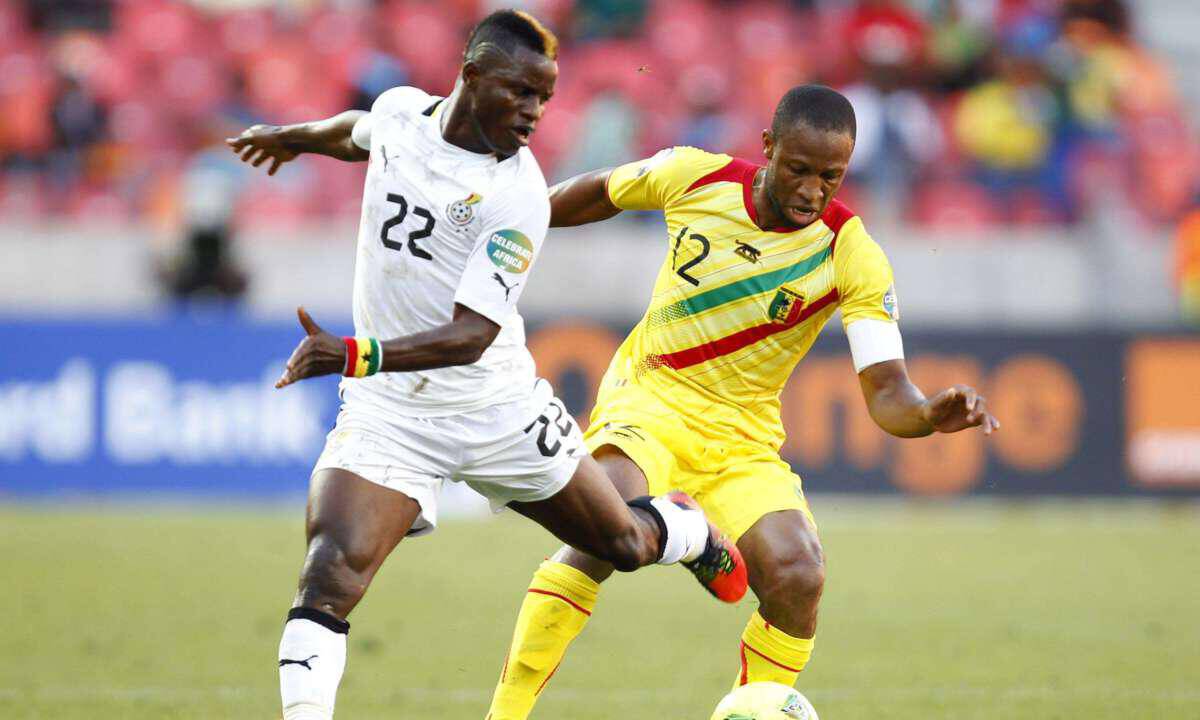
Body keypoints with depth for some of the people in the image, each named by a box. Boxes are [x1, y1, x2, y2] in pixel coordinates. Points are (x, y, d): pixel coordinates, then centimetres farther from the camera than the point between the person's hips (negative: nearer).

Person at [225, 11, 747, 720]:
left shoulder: (517, 196, -22)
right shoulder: (401, 111, -7)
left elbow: (472, 335, -28)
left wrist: (354, 356, -43)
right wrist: (290, 137, 42)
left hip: (499, 410, -2)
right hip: (389, 413, 2)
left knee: (624, 543, 19)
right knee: (329, 579, -21)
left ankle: (692, 531, 55)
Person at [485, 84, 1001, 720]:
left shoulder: (853, 257, -12)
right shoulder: (694, 176, -9)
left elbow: (885, 393, -18)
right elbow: (598, 194, 13)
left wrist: (929, 414, -41)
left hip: (742, 440, 1)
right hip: (646, 402, -1)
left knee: (797, 579, -22)